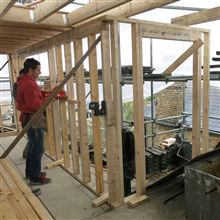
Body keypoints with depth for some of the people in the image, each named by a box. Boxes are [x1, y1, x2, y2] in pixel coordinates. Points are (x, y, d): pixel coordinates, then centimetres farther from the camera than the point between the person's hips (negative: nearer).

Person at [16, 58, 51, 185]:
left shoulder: (25, 82, 13)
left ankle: (30, 172, 33)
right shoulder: (29, 84, -21)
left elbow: (35, 96, 13)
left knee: (33, 147, 20)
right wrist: (48, 99, -17)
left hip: (30, 118, 11)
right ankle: (35, 177, 10)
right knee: (38, 149, -1)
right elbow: (34, 105, -26)